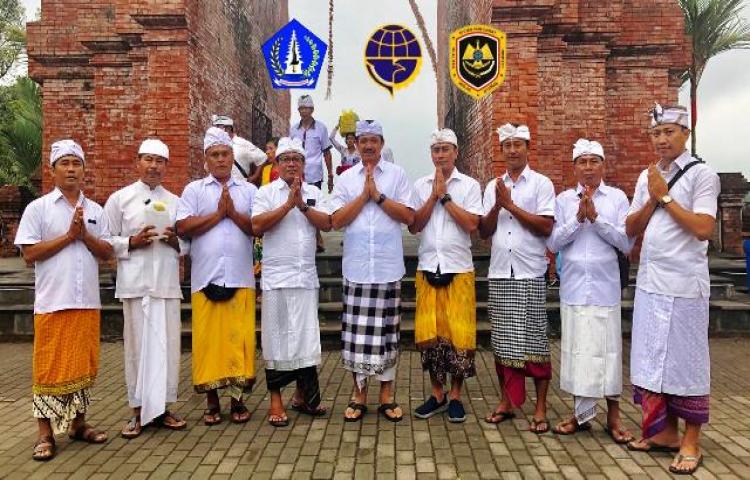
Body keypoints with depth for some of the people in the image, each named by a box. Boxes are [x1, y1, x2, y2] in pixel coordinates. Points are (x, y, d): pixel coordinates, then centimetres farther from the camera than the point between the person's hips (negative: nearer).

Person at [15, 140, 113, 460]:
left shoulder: (95, 210, 10)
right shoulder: (38, 208, 0)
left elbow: (107, 253, 6)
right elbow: (29, 253, -7)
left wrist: (84, 234, -9)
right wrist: (68, 236, -12)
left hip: (88, 302, 4)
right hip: (52, 302, -4)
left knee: (83, 363, 10)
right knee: (50, 366, 2)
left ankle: (78, 423, 23)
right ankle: (45, 433, 12)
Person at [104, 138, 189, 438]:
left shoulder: (175, 201, 15)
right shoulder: (119, 199, 7)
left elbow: (188, 244, 17)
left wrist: (175, 242, -4)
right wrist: (132, 242, -12)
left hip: (168, 283, 3)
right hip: (135, 284, -3)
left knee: (168, 345, 4)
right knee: (137, 345, 1)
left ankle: (162, 408, 16)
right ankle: (139, 411, 13)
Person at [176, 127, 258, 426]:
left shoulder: (248, 190, 13)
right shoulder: (194, 190, 9)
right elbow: (183, 228, -3)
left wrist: (233, 212, -7)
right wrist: (218, 214, -5)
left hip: (241, 278, 1)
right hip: (205, 278, 0)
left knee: (240, 337, 1)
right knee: (208, 337, 3)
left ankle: (238, 398, 14)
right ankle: (211, 400, 16)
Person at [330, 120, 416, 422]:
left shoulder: (397, 174, 4)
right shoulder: (346, 178, 7)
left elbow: (409, 216, -3)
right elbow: (336, 221, -1)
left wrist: (378, 195, -10)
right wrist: (363, 195, -8)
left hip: (389, 268, -1)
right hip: (356, 268, 1)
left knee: (387, 332, 7)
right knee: (357, 333, 5)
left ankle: (386, 395, 20)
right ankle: (359, 395, 19)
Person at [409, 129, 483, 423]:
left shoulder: (470, 185, 3)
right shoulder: (420, 185, 9)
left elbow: (472, 225, -9)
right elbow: (413, 226, 1)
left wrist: (445, 196, -9)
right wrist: (434, 196, -7)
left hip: (459, 269, -2)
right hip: (427, 268, 2)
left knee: (459, 332, 1)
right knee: (429, 333, 5)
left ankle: (455, 396, 17)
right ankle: (437, 394, 20)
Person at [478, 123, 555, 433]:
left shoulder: (541, 184, 3)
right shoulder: (493, 186, 14)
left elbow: (546, 227, -8)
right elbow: (484, 231, 9)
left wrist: (511, 205, -9)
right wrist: (497, 205, -7)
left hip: (530, 273, -4)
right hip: (499, 272, 4)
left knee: (533, 339, -1)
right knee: (502, 339, 9)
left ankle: (540, 408, 10)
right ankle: (507, 401, 21)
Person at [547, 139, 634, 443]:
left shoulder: (617, 197, 2)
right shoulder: (563, 199, 5)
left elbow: (627, 243, -5)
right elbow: (553, 243, -1)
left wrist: (596, 218, -14)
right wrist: (578, 218, -12)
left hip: (604, 286, -1)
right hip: (573, 285, 1)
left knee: (607, 347, 4)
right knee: (577, 348, 7)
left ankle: (613, 417, 19)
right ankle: (581, 413, 21)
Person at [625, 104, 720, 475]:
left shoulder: (701, 174, -6)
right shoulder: (646, 177, 12)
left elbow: (703, 228, -17)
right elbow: (630, 229, 9)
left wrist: (665, 196, -12)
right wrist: (652, 199, -6)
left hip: (683, 284, -6)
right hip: (648, 282, 6)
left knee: (685, 361, 3)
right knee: (652, 359, 11)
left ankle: (691, 442, 17)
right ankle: (666, 431, 24)